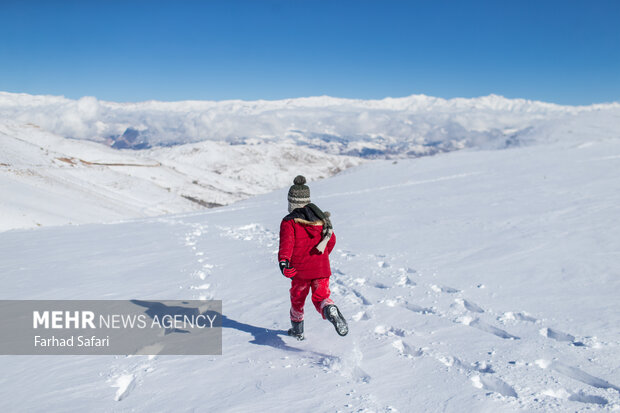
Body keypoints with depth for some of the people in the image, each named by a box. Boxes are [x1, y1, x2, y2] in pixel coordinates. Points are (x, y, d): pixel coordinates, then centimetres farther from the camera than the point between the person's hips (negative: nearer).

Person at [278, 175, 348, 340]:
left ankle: (297, 330, 35)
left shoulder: (289, 221, -6)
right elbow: (332, 240, 17)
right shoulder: (321, 217, 9)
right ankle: (330, 309, -27)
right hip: (322, 268, 2)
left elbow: (287, 242, -22)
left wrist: (283, 261, -33)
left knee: (297, 298, 19)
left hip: (300, 268, -2)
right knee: (321, 296, 8)